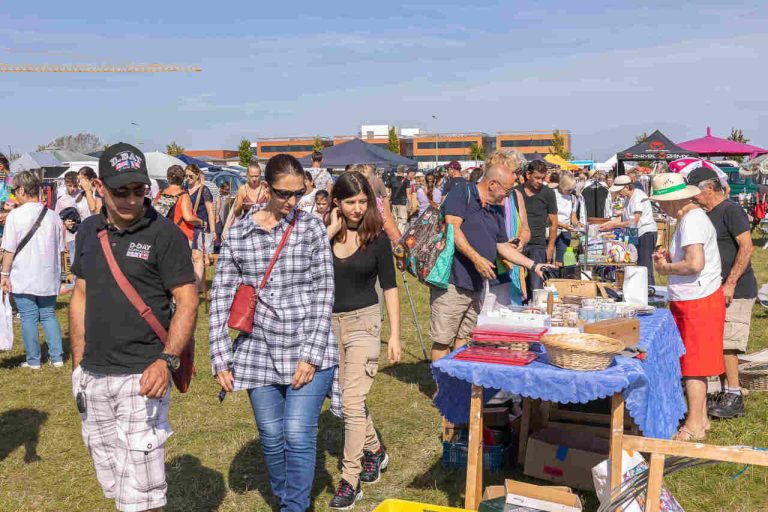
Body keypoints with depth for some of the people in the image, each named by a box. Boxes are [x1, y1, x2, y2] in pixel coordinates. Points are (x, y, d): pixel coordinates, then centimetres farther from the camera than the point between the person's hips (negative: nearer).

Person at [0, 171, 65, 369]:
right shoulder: (53, 216, 3)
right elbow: (60, 249, 9)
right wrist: (58, 274, 19)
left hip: (23, 278, -4)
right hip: (48, 278, 4)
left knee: (28, 318, 5)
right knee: (49, 315, 14)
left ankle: (33, 360, 11)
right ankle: (57, 357, 12)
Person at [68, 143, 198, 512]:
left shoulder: (164, 234, -9)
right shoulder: (88, 232, 8)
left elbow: (187, 302, -10)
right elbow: (81, 297, 15)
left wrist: (166, 360, -23)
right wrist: (78, 364, 12)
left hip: (140, 375, -6)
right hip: (93, 376, 6)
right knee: (110, 481, 17)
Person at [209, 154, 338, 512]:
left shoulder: (312, 228, -1)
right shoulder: (238, 234, 0)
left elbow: (324, 292, -3)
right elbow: (221, 298, 2)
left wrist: (311, 354, -9)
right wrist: (221, 359, -3)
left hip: (309, 352, -2)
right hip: (260, 354, 2)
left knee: (298, 434, -7)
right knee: (271, 436, 12)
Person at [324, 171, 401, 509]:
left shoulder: (377, 237, -5)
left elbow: (389, 287, -2)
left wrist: (394, 334, -7)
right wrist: (331, 231, -16)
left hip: (363, 322, -4)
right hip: (329, 323, 4)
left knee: (352, 401, -9)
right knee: (345, 398, 16)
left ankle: (350, 480, 0)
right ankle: (374, 449, 39)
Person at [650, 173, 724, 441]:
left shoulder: (691, 221, -19)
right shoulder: (693, 216, 14)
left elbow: (695, 264, -29)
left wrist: (666, 267, -13)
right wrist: (669, 256, 8)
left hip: (698, 301, -10)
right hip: (693, 300, 10)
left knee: (693, 363, -3)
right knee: (696, 361, 16)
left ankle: (694, 426, 5)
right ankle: (701, 418, 26)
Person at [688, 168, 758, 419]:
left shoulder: (731, 210, -13)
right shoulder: (707, 215, 15)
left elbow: (746, 247, -20)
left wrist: (730, 283, -23)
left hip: (736, 292, -9)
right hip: (715, 291, 9)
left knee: (726, 344, -8)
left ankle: (734, 398, -1)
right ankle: (725, 393, 20)